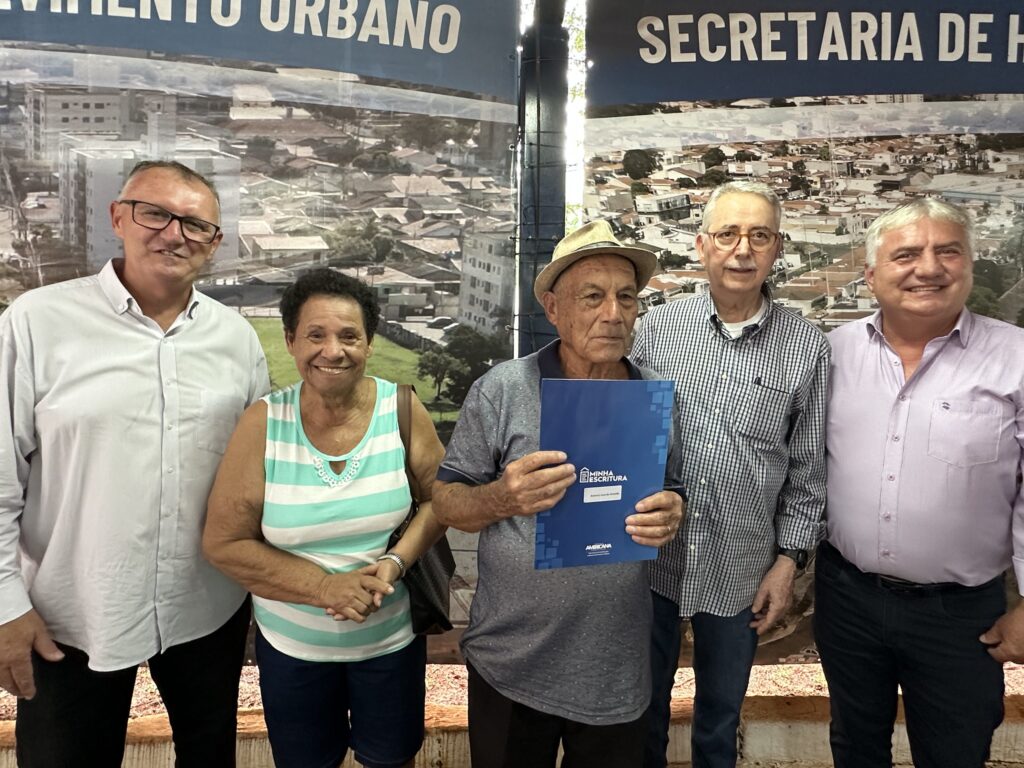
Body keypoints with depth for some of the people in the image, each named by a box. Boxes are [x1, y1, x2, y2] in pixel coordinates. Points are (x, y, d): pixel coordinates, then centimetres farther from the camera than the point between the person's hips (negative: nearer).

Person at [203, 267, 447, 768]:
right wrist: (324, 587, -20)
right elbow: (224, 544, -12)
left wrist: (397, 562, -20)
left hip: (391, 639, 1)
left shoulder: (402, 410, -13)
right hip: (292, 647, 0)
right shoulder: (263, 423, -15)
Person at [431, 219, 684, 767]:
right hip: (511, 667, -2)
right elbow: (446, 501, -7)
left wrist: (672, 515, -13)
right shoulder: (501, 390, -12)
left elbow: (674, 497, 9)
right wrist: (502, 499, -28)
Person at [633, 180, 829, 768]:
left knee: (721, 720, 22)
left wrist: (789, 560, -1)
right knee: (642, 710, 21)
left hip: (740, 571, 0)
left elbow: (808, 469, 1)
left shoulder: (806, 347, -5)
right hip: (650, 560, 1)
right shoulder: (658, 326, -5)